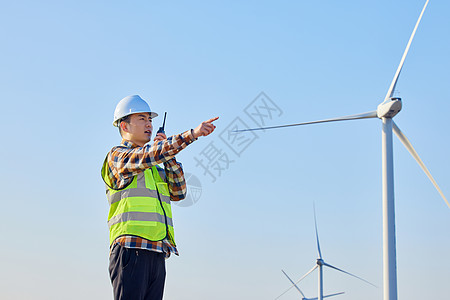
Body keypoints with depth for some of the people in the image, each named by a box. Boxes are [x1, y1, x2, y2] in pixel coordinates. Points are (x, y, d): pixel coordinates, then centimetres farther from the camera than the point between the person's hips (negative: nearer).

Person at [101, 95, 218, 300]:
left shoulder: (155, 167, 26)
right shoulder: (117, 156, 2)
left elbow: (178, 193, 16)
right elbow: (148, 155, -17)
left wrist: (168, 157, 6)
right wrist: (191, 134, -22)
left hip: (157, 253, 7)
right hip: (131, 248, -7)